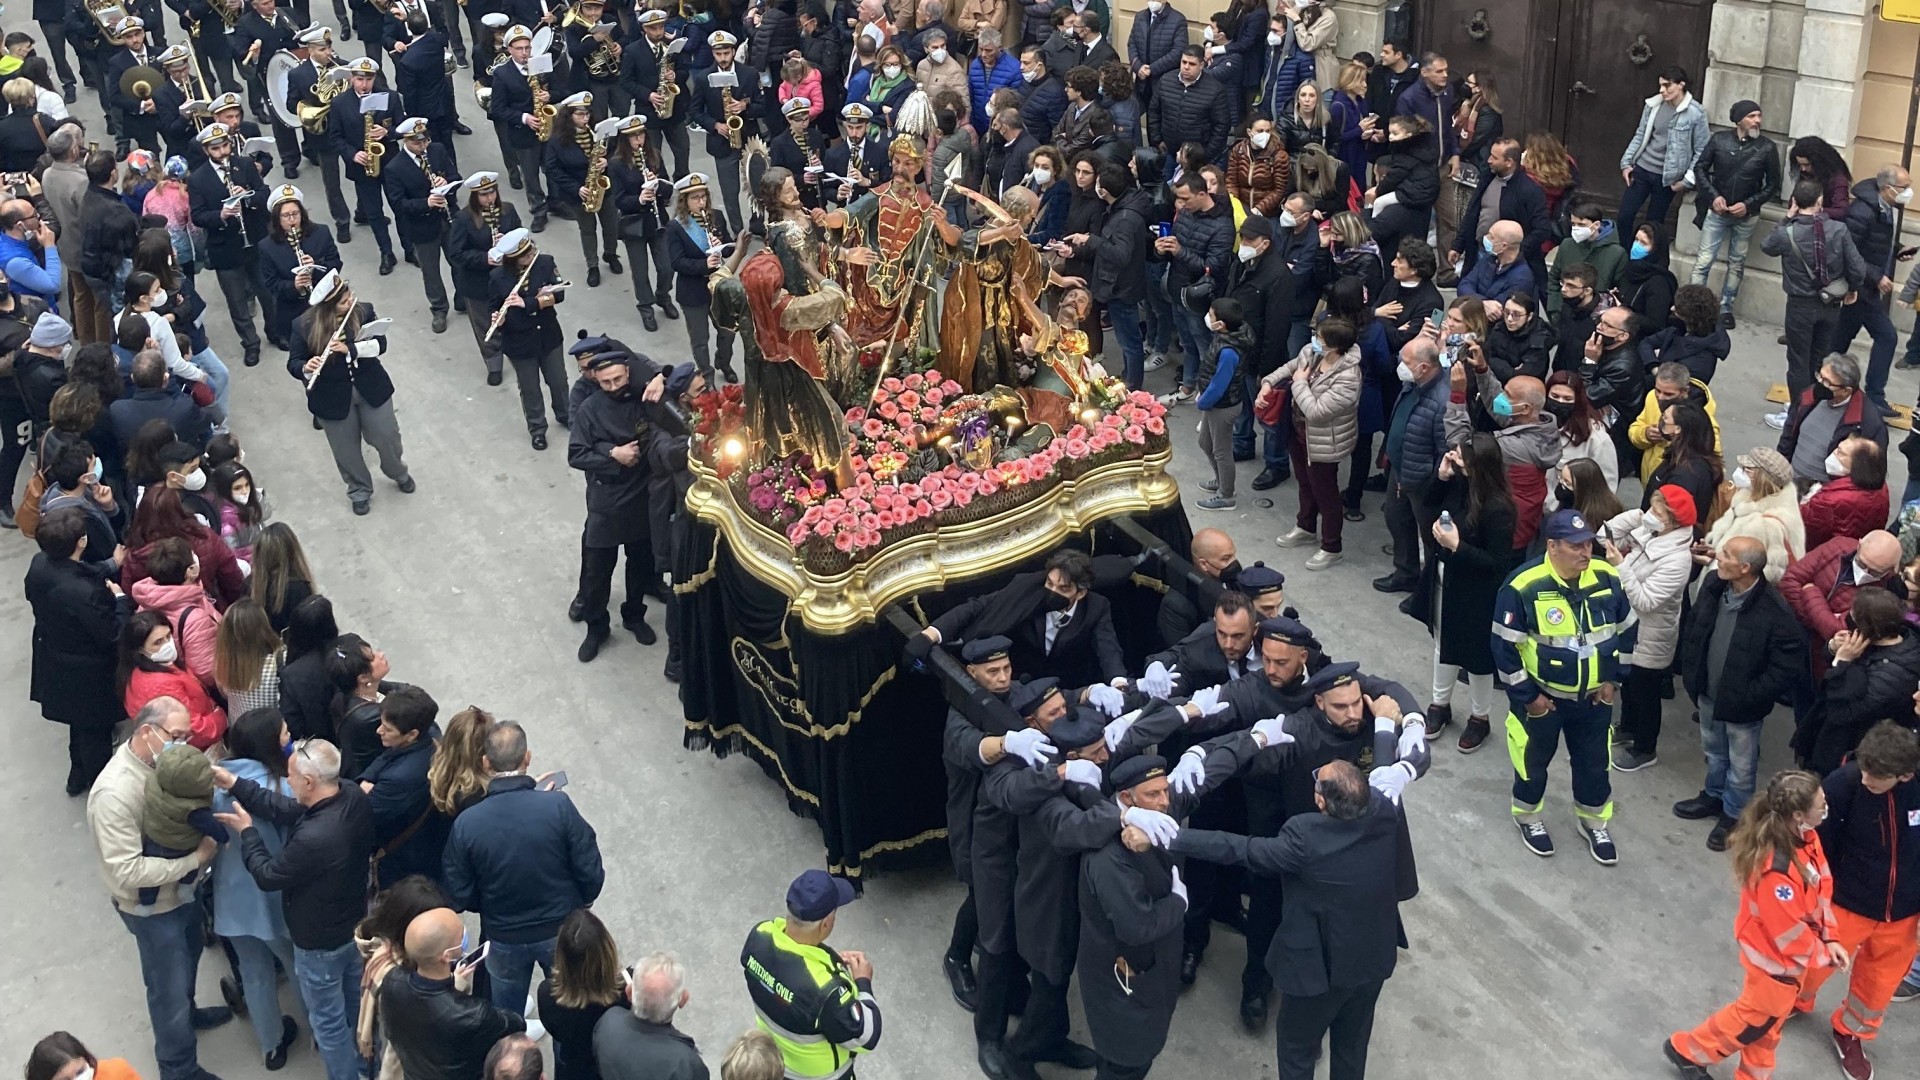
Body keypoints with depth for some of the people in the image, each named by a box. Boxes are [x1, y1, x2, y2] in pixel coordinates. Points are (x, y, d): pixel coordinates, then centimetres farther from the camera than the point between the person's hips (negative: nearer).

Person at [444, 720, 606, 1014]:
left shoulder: (466, 824, -19)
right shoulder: (558, 805, -24)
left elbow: (460, 896, -8)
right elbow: (590, 872, -16)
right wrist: (578, 902, 6)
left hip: (503, 938, 1)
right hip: (561, 931, -1)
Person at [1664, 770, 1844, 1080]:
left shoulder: (1804, 837, -13)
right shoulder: (1777, 872, -41)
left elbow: (1821, 886, 2)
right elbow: (1790, 935, -28)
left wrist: (1829, 938, -2)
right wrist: (1822, 955, -10)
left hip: (1788, 953, 8)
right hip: (1778, 957, -8)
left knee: (1770, 1020, 26)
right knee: (1757, 1018, 16)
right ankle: (1687, 1050, 36)